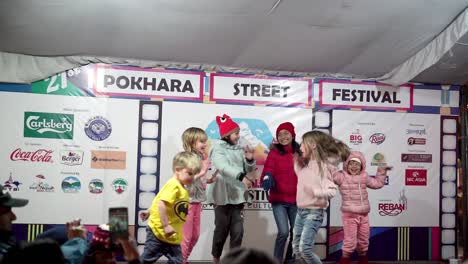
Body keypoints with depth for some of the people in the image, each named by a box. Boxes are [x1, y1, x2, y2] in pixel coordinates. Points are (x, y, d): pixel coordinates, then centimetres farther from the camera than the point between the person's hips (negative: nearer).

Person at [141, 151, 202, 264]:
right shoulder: (174, 185, -20)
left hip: (173, 236, 9)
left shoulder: (182, 189, 10)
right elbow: (161, 204, -29)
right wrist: (166, 226, -28)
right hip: (159, 231, -9)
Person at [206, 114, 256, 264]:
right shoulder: (218, 148, -6)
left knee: (238, 230, 2)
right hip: (223, 195, -5)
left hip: (237, 194, 5)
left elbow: (249, 170, 16)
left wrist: (250, 160, -6)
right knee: (222, 229, 2)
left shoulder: (239, 149, 12)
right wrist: (241, 176, -36)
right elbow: (224, 167, -24)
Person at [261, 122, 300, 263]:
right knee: (283, 232, -14)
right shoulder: (274, 152, -4)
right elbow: (268, 170, -15)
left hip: (295, 200, 4)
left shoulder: (299, 153, 4)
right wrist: (267, 178, -36)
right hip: (279, 199, -4)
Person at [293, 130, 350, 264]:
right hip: (300, 210, 8)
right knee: (296, 249, 11)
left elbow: (331, 191, -21)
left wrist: (316, 191, -37)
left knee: (305, 249, -15)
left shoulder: (322, 166, -15)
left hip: (314, 212, -8)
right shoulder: (303, 164, 8)